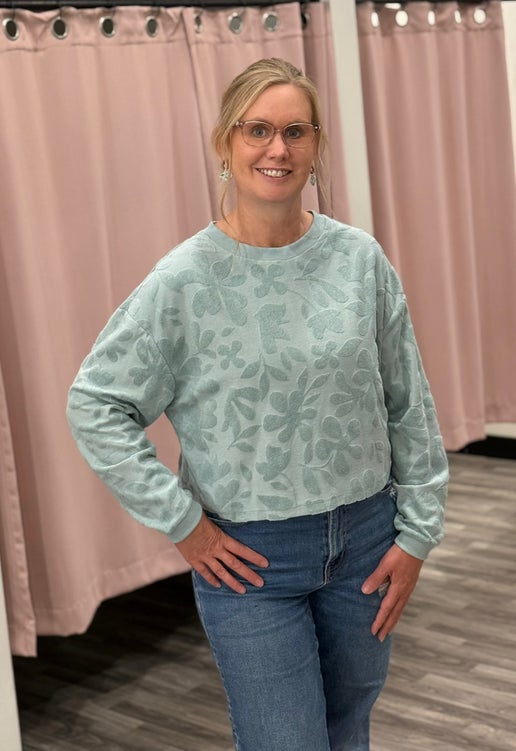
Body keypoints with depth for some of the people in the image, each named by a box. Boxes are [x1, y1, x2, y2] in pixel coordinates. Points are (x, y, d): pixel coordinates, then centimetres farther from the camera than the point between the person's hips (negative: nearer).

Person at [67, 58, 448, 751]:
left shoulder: (360, 259, -3)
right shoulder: (185, 278, -12)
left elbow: (410, 405, 3)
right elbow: (95, 406, -9)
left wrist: (417, 532, 2)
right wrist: (181, 523, -10)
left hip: (364, 540, 4)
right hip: (248, 558, -3)